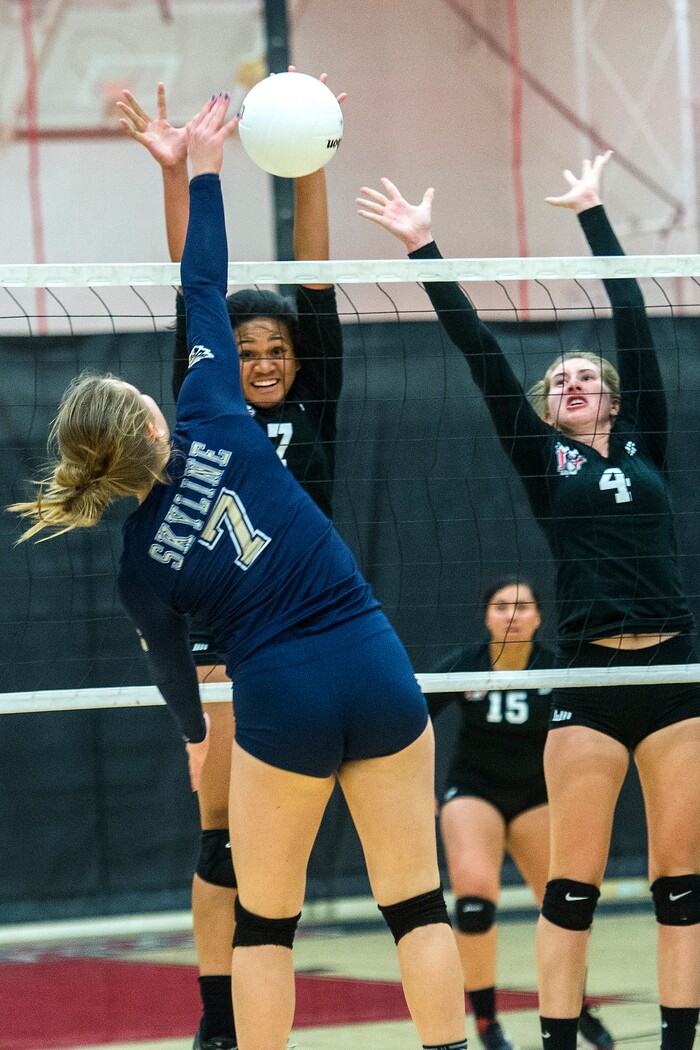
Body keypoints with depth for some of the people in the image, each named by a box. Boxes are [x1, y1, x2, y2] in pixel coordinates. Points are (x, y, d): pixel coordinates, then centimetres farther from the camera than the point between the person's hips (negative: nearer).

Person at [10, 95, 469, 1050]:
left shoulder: (139, 566, -3)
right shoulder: (212, 421, -3)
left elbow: (171, 665, 14)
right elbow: (205, 293, 6)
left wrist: (196, 735, 34)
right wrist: (204, 173, 14)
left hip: (280, 701, -2)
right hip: (377, 667, 2)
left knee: (264, 919, 12)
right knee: (417, 902, 7)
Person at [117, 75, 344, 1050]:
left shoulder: (315, 411, 7)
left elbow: (317, 288, -1)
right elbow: (192, 298, -4)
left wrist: (310, 166, -10)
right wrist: (175, 176, -13)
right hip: (220, 635, -2)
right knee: (220, 832, -4)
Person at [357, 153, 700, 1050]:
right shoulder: (543, 459, 9)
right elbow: (481, 352, 5)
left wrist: (593, 215, 16)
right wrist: (424, 251, 1)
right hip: (590, 675, -2)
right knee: (573, 881, -1)